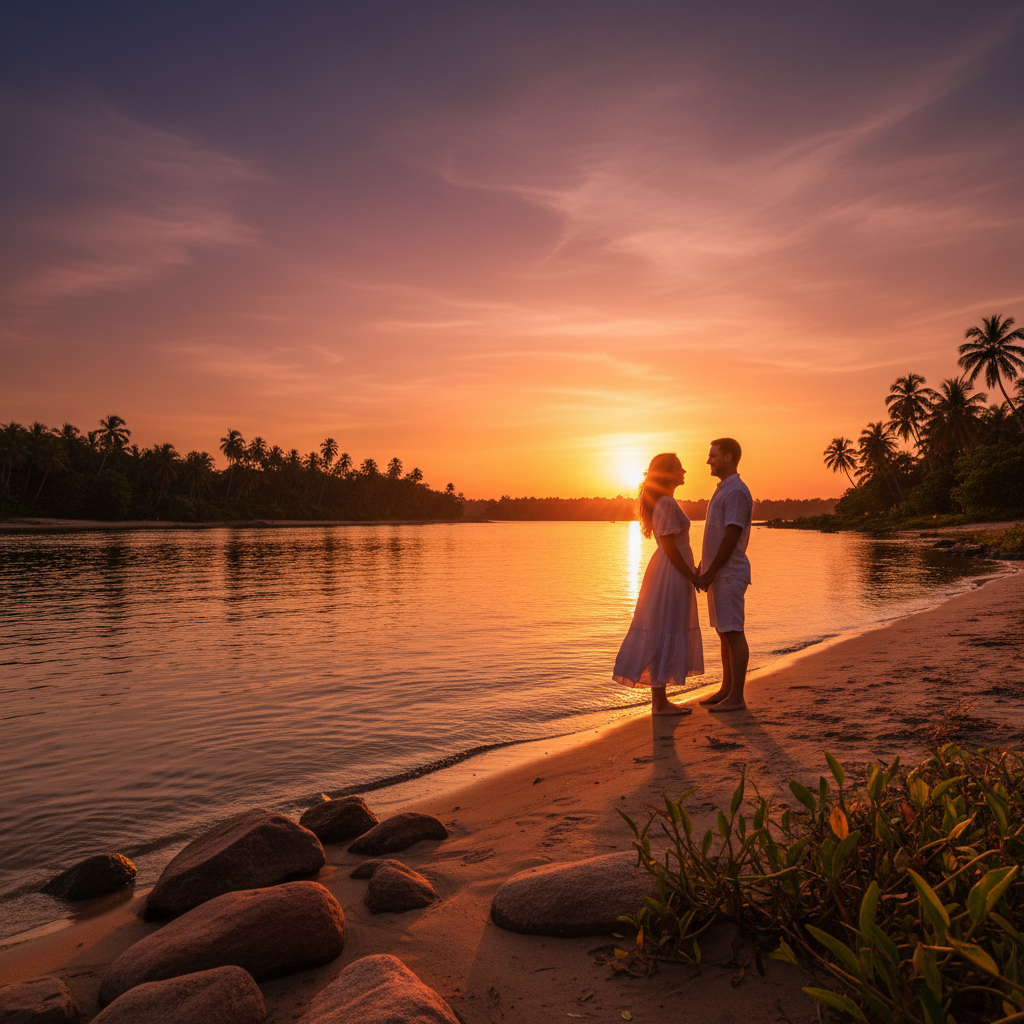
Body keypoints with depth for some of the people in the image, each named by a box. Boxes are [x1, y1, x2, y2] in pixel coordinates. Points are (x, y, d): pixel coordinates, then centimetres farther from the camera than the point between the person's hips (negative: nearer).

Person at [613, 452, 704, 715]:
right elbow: (669, 547, -20)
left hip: (666, 570, 10)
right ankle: (659, 703, 3)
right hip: (671, 574, -10)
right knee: (665, 633, -5)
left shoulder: (664, 502, 15)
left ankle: (660, 699, 21)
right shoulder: (667, 504, -17)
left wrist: (693, 570, 17)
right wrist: (692, 576, -14)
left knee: (663, 634, 13)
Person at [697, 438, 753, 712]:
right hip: (718, 573, 10)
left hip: (729, 573, -10)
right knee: (724, 633, 13)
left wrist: (710, 573, -19)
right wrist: (704, 569, 17)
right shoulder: (722, 490, 18)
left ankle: (736, 697, -2)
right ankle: (726, 689, 20)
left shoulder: (736, 492, -14)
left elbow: (731, 538, -20)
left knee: (734, 633, -6)